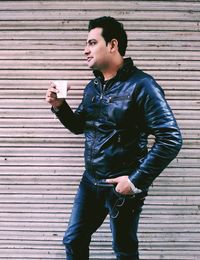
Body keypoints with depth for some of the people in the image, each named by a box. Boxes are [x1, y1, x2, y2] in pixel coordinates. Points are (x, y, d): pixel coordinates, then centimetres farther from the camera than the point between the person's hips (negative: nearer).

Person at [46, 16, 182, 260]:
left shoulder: (141, 85, -17)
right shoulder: (92, 87, 6)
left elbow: (171, 139, -21)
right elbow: (79, 126, 19)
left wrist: (137, 181, -20)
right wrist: (59, 107, -1)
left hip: (122, 186, -6)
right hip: (90, 180, 7)